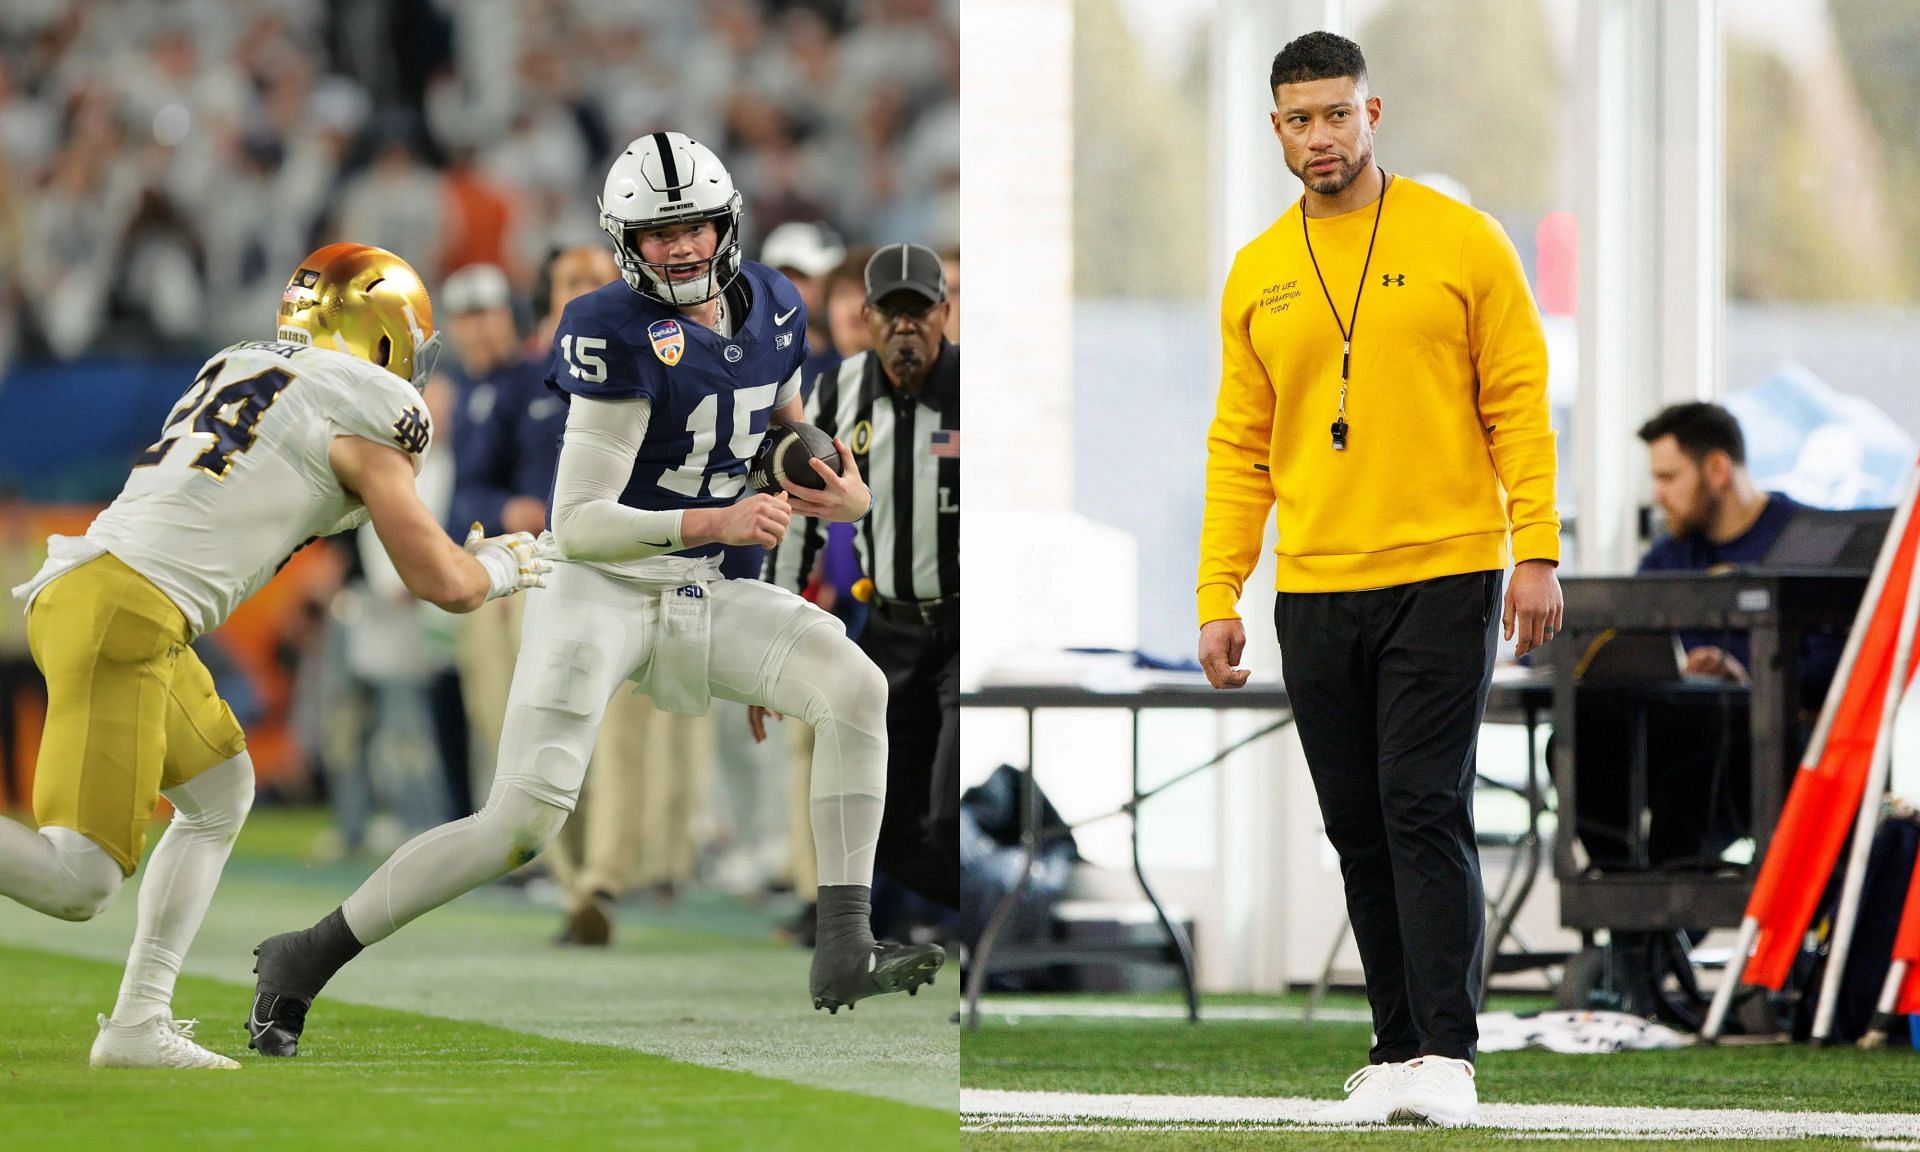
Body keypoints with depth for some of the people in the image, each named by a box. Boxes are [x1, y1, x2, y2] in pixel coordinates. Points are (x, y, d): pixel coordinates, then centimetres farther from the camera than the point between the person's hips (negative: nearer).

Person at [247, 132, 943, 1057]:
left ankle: (843, 952, -16)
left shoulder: (770, 309, 5)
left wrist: (844, 493, -1)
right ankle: (307, 958, -4)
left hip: (702, 597, 6)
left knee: (858, 687, -15)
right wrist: (715, 522, -31)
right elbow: (576, 524, -21)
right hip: (600, 589, -6)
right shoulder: (619, 334, -17)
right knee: (524, 819, -16)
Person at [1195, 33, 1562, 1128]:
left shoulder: (1461, 241, 0)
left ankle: (1448, 1057, -11)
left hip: (1443, 579, -4)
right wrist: (1218, 596, 5)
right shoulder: (1257, 275, 10)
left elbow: (1519, 406, -1)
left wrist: (1538, 552, -9)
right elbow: (1240, 448, 12)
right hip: (1314, 590, 4)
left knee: (1427, 811, -11)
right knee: (1361, 831, 6)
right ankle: (1396, 1052, 11)